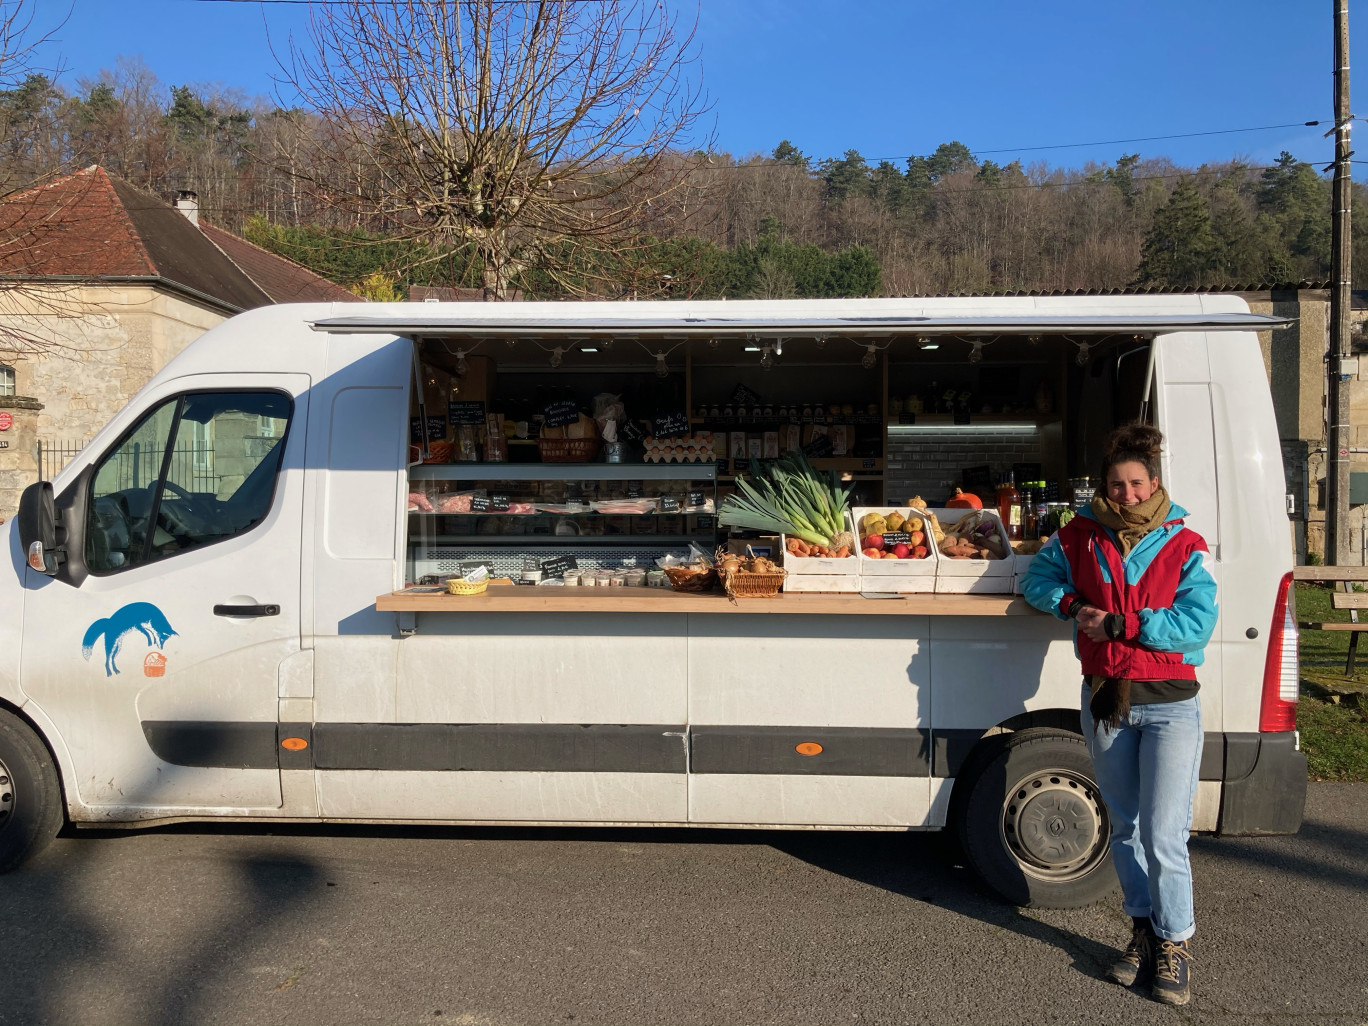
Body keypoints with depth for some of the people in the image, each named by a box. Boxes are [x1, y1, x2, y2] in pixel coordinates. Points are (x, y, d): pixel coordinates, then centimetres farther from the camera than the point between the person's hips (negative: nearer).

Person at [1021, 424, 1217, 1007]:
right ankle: (1144, 930, 31)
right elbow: (1038, 579, 14)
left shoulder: (1183, 547, -4)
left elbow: (1197, 622, -14)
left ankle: (1175, 944, 12)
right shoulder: (1080, 538, 4)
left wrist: (1118, 624, -19)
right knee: (1124, 828, 14)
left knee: (1163, 836, -7)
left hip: (1169, 705, -3)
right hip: (1105, 701, 3)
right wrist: (1070, 604, -6)